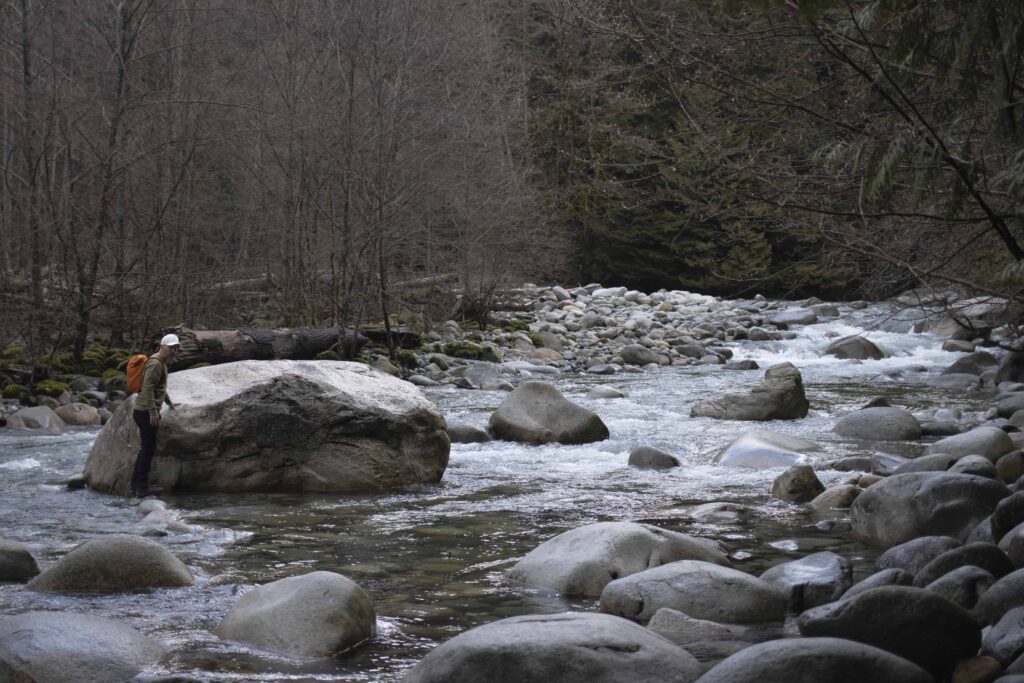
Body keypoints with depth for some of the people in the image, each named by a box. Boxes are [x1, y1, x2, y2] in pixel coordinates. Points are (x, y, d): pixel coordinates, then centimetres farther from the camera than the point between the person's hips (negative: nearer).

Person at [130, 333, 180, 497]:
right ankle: (142, 486, -4)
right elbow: (148, 388, -25)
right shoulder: (155, 363, -16)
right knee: (148, 448, -7)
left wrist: (168, 401, 44)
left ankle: (136, 484, 20)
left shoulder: (162, 363, 16)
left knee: (146, 448, 15)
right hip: (146, 412, -10)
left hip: (146, 412, 10)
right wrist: (153, 412, -27)